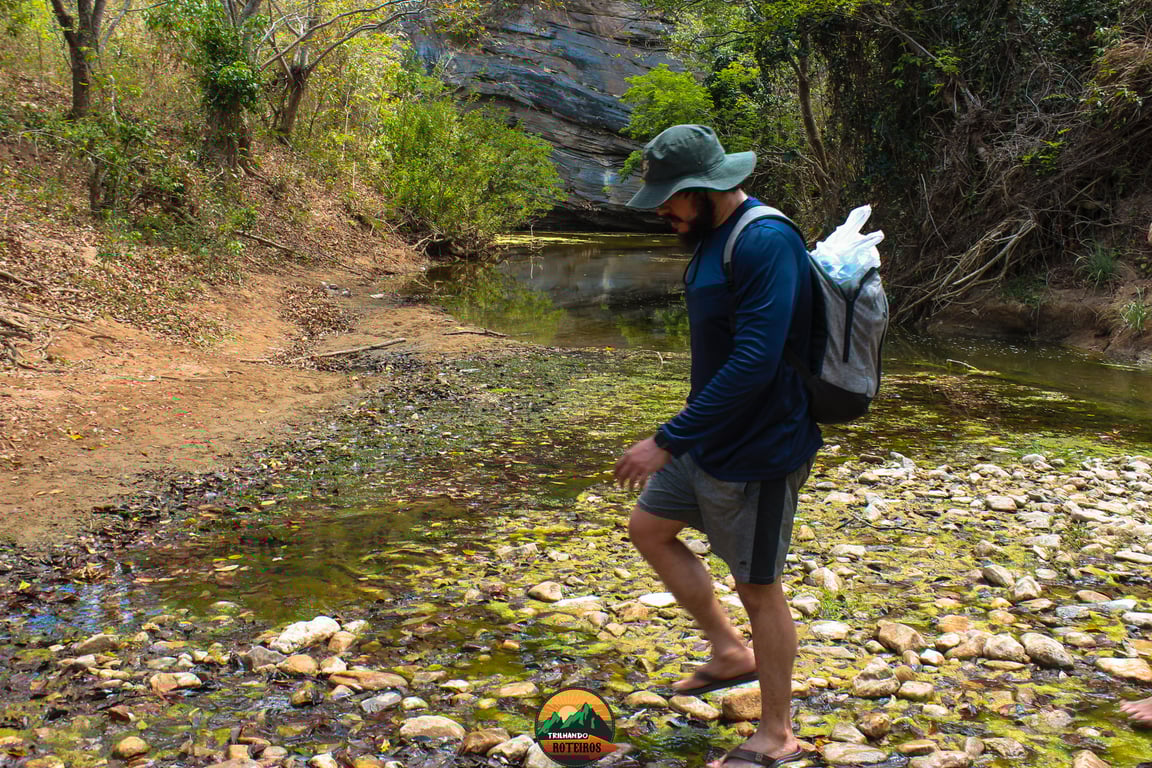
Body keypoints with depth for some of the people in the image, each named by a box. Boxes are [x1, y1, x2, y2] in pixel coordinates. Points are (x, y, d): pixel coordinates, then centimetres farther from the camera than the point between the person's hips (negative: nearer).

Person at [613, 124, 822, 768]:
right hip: (709, 439, 10)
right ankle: (731, 652, 33)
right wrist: (681, 438, 21)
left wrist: (668, 441, -28)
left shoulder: (767, 243, -25)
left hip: (757, 451, -10)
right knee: (649, 529, 19)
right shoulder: (713, 235, 6)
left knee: (758, 588, 3)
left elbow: (752, 365, -31)